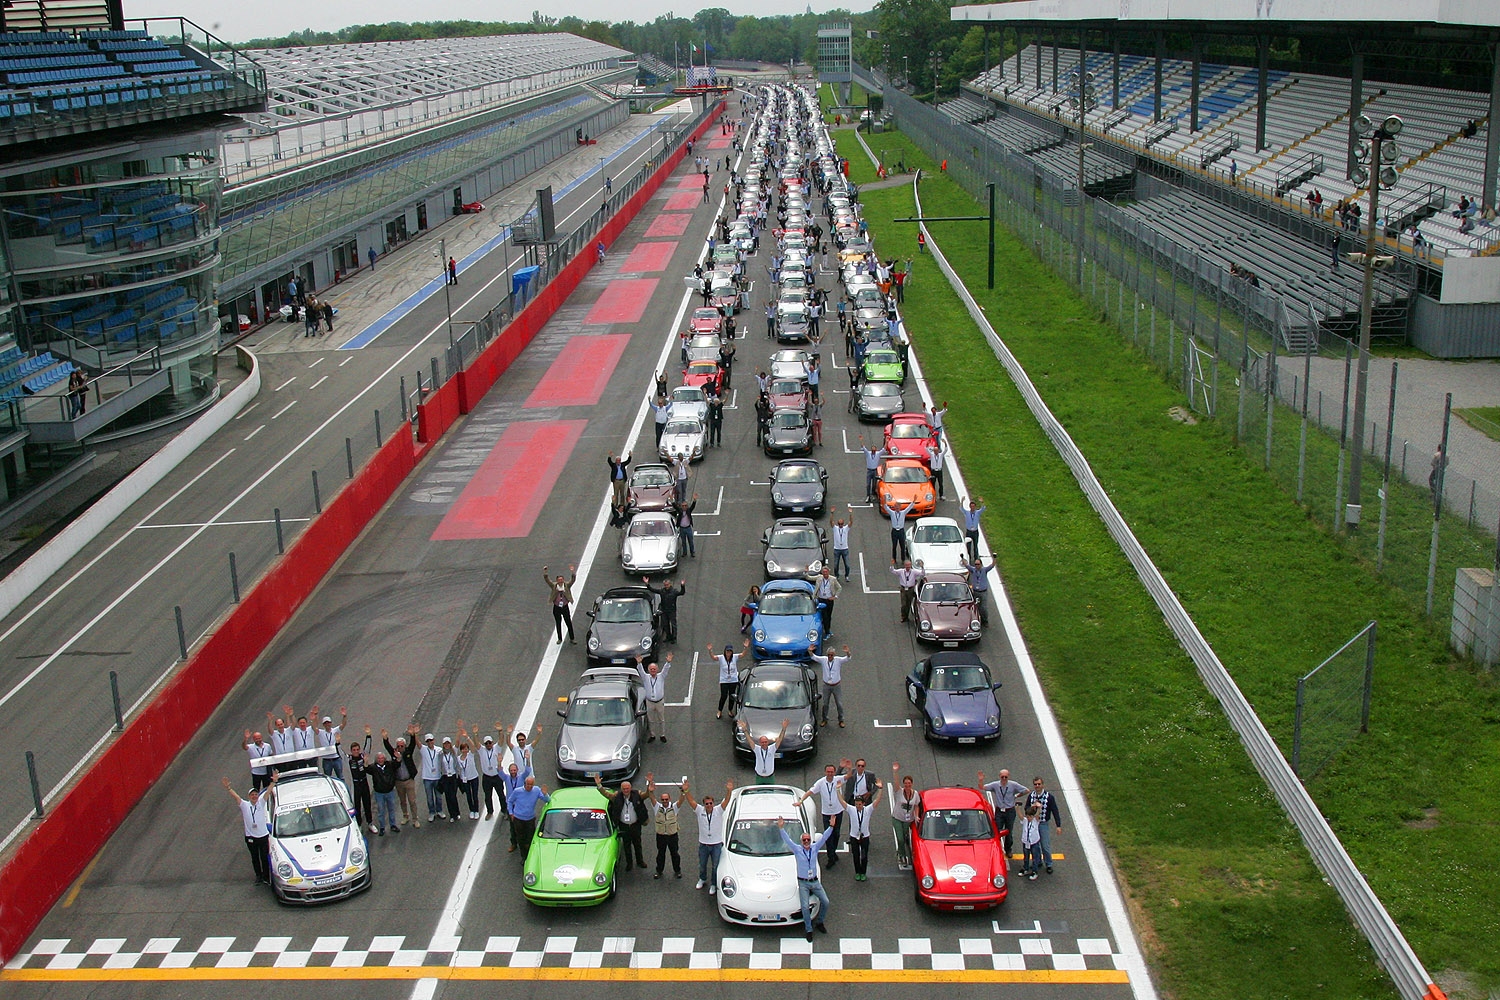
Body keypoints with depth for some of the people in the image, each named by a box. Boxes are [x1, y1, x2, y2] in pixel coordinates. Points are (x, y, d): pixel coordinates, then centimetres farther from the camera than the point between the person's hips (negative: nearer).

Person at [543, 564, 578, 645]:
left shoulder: (567, 585, -5)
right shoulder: (554, 586, -3)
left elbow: (573, 580, -18)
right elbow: (547, 580, -13)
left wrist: (573, 572, -36)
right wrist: (545, 572, -29)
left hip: (565, 607, -1)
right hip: (556, 608, 1)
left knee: (569, 623, 5)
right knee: (558, 624, 12)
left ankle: (572, 639, 17)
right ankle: (559, 639, 25)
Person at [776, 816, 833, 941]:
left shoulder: (815, 847, 1)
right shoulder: (797, 849, -5)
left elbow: (824, 837, -6)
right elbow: (787, 840, -15)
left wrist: (831, 827, -19)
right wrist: (781, 828, -29)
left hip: (815, 881, 3)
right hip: (803, 883, -3)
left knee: (825, 902, -1)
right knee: (805, 907, -10)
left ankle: (820, 922, 22)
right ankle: (809, 930, 4)